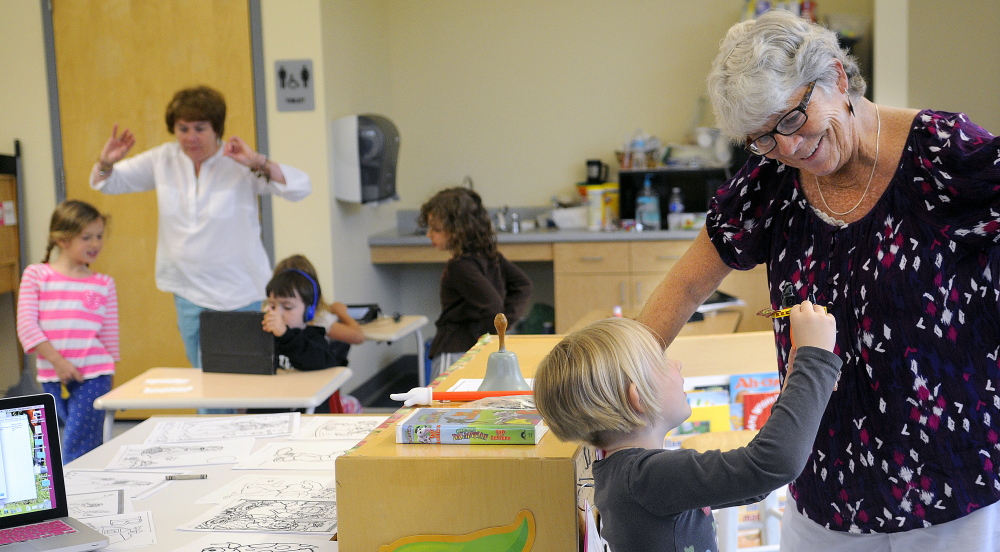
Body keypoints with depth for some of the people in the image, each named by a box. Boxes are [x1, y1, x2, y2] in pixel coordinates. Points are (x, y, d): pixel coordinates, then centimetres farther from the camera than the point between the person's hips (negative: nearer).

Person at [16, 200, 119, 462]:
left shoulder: (105, 284, 5)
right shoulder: (36, 275, 2)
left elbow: (110, 336, 8)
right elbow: (26, 325, -5)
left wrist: (110, 383, 10)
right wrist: (57, 361, -13)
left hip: (93, 376, -1)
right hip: (52, 377, 1)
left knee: (78, 447, -8)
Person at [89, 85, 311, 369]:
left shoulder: (240, 164, -10)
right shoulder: (164, 159, 3)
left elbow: (300, 188, -20)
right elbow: (107, 183, 11)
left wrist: (257, 163, -33)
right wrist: (106, 162, -11)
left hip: (242, 295, -4)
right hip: (189, 293, 4)